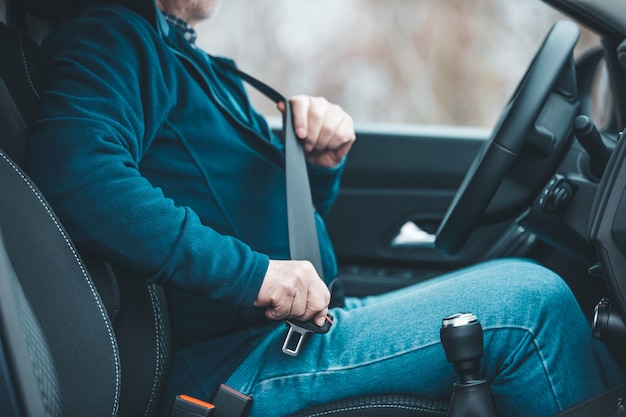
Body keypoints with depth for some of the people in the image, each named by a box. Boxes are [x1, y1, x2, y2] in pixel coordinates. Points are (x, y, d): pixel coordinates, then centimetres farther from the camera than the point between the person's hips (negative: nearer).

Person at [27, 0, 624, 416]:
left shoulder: (190, 63, 23)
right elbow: (77, 169, -30)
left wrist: (321, 164, 3)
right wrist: (251, 272, -29)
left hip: (302, 325, 10)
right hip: (233, 363, -10)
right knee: (529, 301, -17)